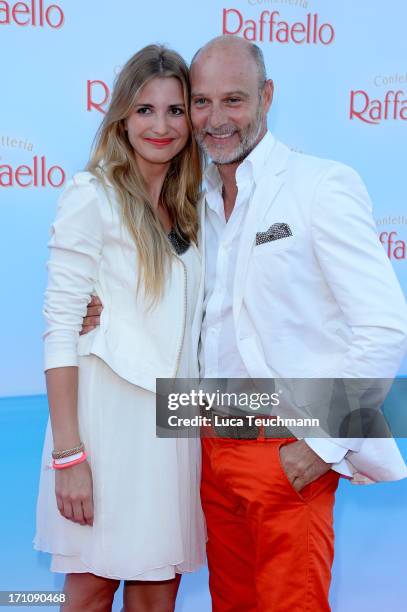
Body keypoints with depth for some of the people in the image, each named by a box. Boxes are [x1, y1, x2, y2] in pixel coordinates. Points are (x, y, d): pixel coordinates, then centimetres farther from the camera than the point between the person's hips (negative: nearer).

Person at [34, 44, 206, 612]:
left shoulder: (187, 207, 11)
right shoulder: (92, 195, -8)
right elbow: (61, 328, -13)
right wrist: (68, 454, -16)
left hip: (172, 424, 6)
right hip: (108, 419, -5)